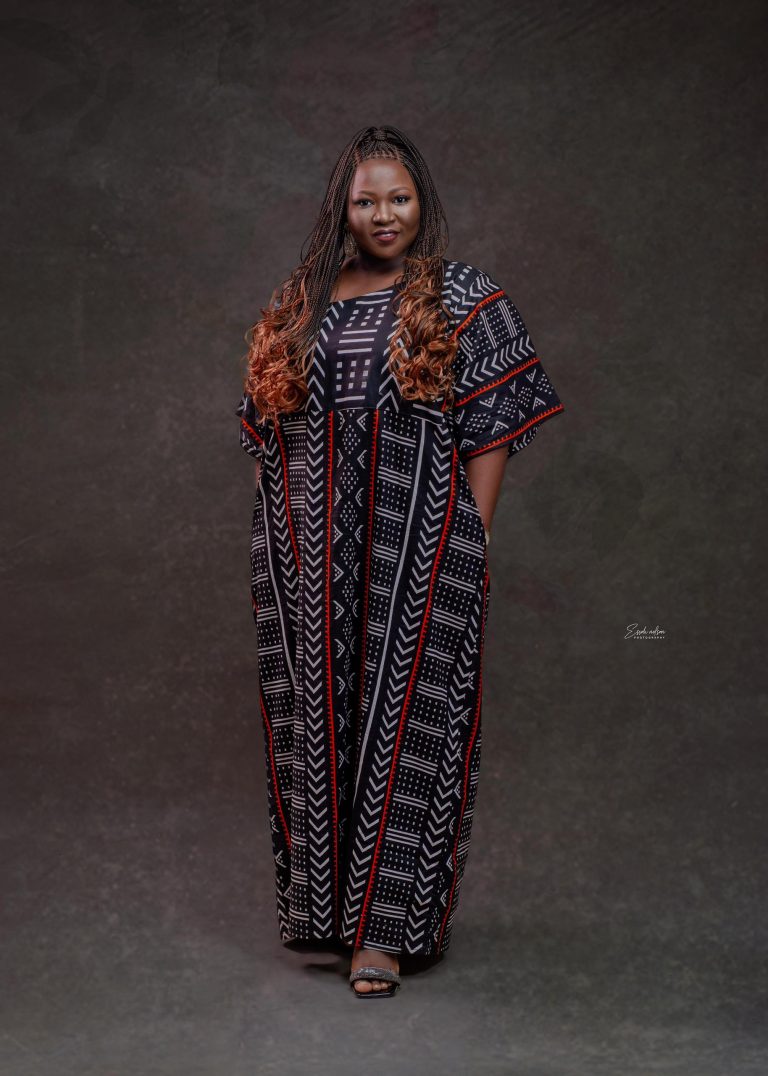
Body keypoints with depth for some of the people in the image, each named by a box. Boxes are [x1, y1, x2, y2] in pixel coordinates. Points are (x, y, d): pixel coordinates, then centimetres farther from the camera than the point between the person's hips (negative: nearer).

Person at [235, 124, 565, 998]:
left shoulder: (464, 301, 3)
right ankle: (320, 903, 20)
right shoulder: (298, 307, 13)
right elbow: (268, 431, 16)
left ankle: (383, 927, -1)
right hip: (308, 557, 4)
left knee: (402, 724, -4)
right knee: (316, 722, 8)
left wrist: (468, 544, -9)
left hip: (418, 550, -4)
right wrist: (277, 546, 8)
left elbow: (491, 429, -2)